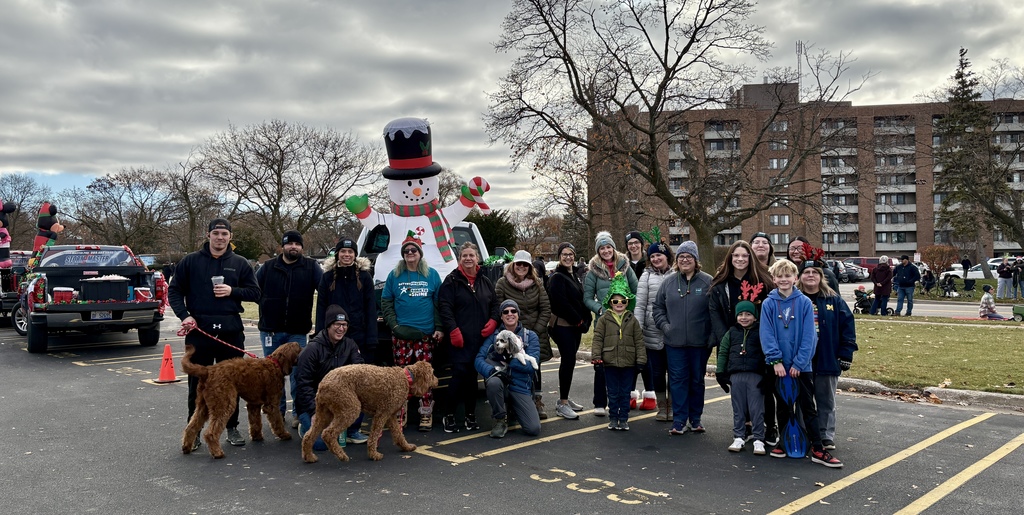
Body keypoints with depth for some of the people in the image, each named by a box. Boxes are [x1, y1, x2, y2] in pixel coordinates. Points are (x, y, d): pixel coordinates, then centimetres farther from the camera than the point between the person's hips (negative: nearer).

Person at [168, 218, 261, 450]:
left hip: (231, 330, 1)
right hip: (199, 329, -1)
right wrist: (184, 315, -8)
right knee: (198, 382, 5)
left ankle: (232, 427, 22)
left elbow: (255, 292, 6)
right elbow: (174, 290, 6)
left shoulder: (240, 263, 7)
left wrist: (232, 291, -11)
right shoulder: (191, 261, 4)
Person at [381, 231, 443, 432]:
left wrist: (439, 328, -1)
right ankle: (399, 414, 9)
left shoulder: (432, 275, 8)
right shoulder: (394, 275, 9)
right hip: (401, 333, 1)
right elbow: (386, 302, 8)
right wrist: (394, 325, -4)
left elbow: (439, 303, 7)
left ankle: (426, 414, 6)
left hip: (426, 333, 0)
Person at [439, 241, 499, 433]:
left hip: (480, 338, 4)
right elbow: (445, 308, -9)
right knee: (459, 374, -8)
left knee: (472, 376, 9)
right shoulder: (452, 281, -1)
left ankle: (470, 416, 17)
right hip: (459, 338, -4)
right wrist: (453, 330, -17)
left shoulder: (485, 282, 14)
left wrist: (492, 322, 0)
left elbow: (495, 305, 18)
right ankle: (449, 415, 5)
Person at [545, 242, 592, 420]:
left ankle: (565, 399, 21)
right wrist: (579, 321, -14)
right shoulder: (557, 277, -9)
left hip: (575, 325, 8)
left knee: (569, 361, 11)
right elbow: (561, 302, -17)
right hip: (562, 325, -8)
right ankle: (562, 404, -8)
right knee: (568, 361, -12)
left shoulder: (574, 276, 17)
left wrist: (585, 320, 5)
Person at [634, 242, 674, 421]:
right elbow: (640, 305, 0)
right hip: (653, 333, 0)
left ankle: (672, 407, 22)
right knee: (656, 372, 8)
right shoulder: (647, 276, 2)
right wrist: (637, 329, -8)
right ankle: (662, 407, 22)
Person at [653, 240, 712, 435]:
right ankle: (679, 420, 10)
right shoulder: (669, 282, 5)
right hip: (675, 342, 1)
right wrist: (665, 326, -2)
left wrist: (712, 335, -9)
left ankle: (695, 419, 23)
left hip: (700, 342, -1)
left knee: (697, 380, 11)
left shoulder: (708, 282, -2)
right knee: (678, 380, 2)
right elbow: (658, 307, 11)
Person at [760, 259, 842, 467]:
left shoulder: (804, 303, -6)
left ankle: (817, 450, 9)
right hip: (779, 366, 1)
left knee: (808, 407, 5)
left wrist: (799, 363, -12)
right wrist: (776, 361, -14)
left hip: (801, 366, -1)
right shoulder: (769, 304, -4)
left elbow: (808, 336, -8)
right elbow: (767, 335, -7)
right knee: (783, 407, 14)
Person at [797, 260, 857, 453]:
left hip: (828, 360, 0)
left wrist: (846, 355, -6)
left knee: (826, 402, 10)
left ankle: (826, 437, 20)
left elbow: (848, 326, -1)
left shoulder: (834, 299, 1)